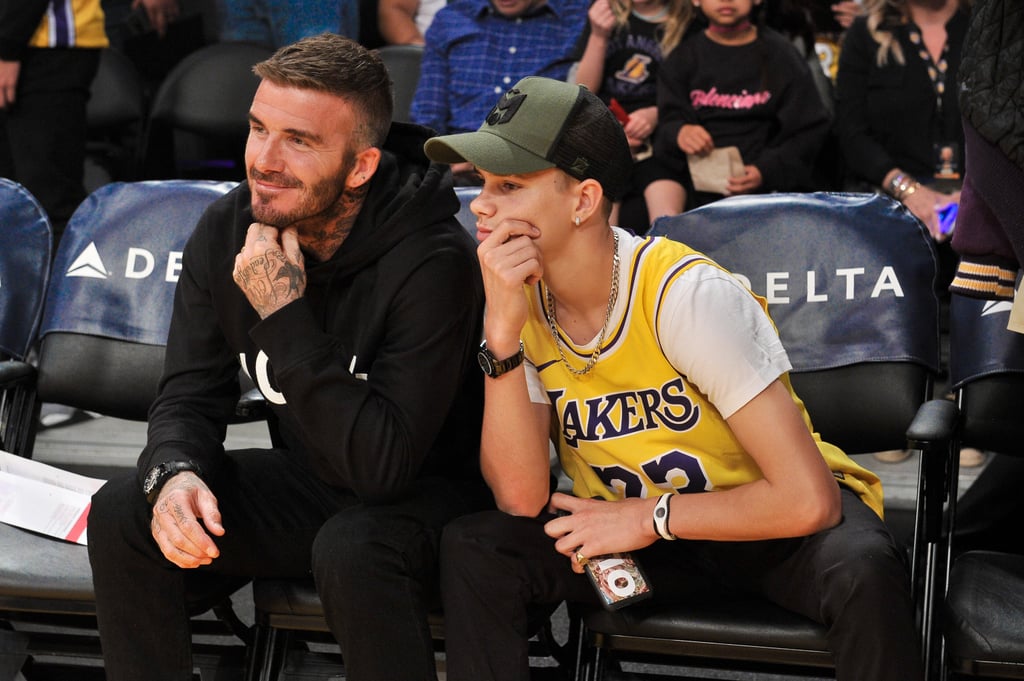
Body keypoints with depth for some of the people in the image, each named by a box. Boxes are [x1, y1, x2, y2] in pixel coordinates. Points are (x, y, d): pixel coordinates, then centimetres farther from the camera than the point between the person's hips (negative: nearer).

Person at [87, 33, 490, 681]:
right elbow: (191, 394, -2)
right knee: (122, 511, -13)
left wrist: (286, 314, -32)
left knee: (352, 550, -37)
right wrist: (175, 474, -25)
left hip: (430, 489, -6)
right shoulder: (227, 231, -7)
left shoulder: (431, 261, -27)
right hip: (311, 482, 6)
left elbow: (383, 463, -30)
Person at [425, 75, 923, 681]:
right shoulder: (519, 298, -9)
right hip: (638, 529, 4)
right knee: (473, 550, -20)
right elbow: (523, 500, -17)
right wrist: (502, 334, -26)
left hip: (763, 519, -4)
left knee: (862, 571, -36)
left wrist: (647, 518, -19)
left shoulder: (684, 294, -25)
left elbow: (807, 497, -28)